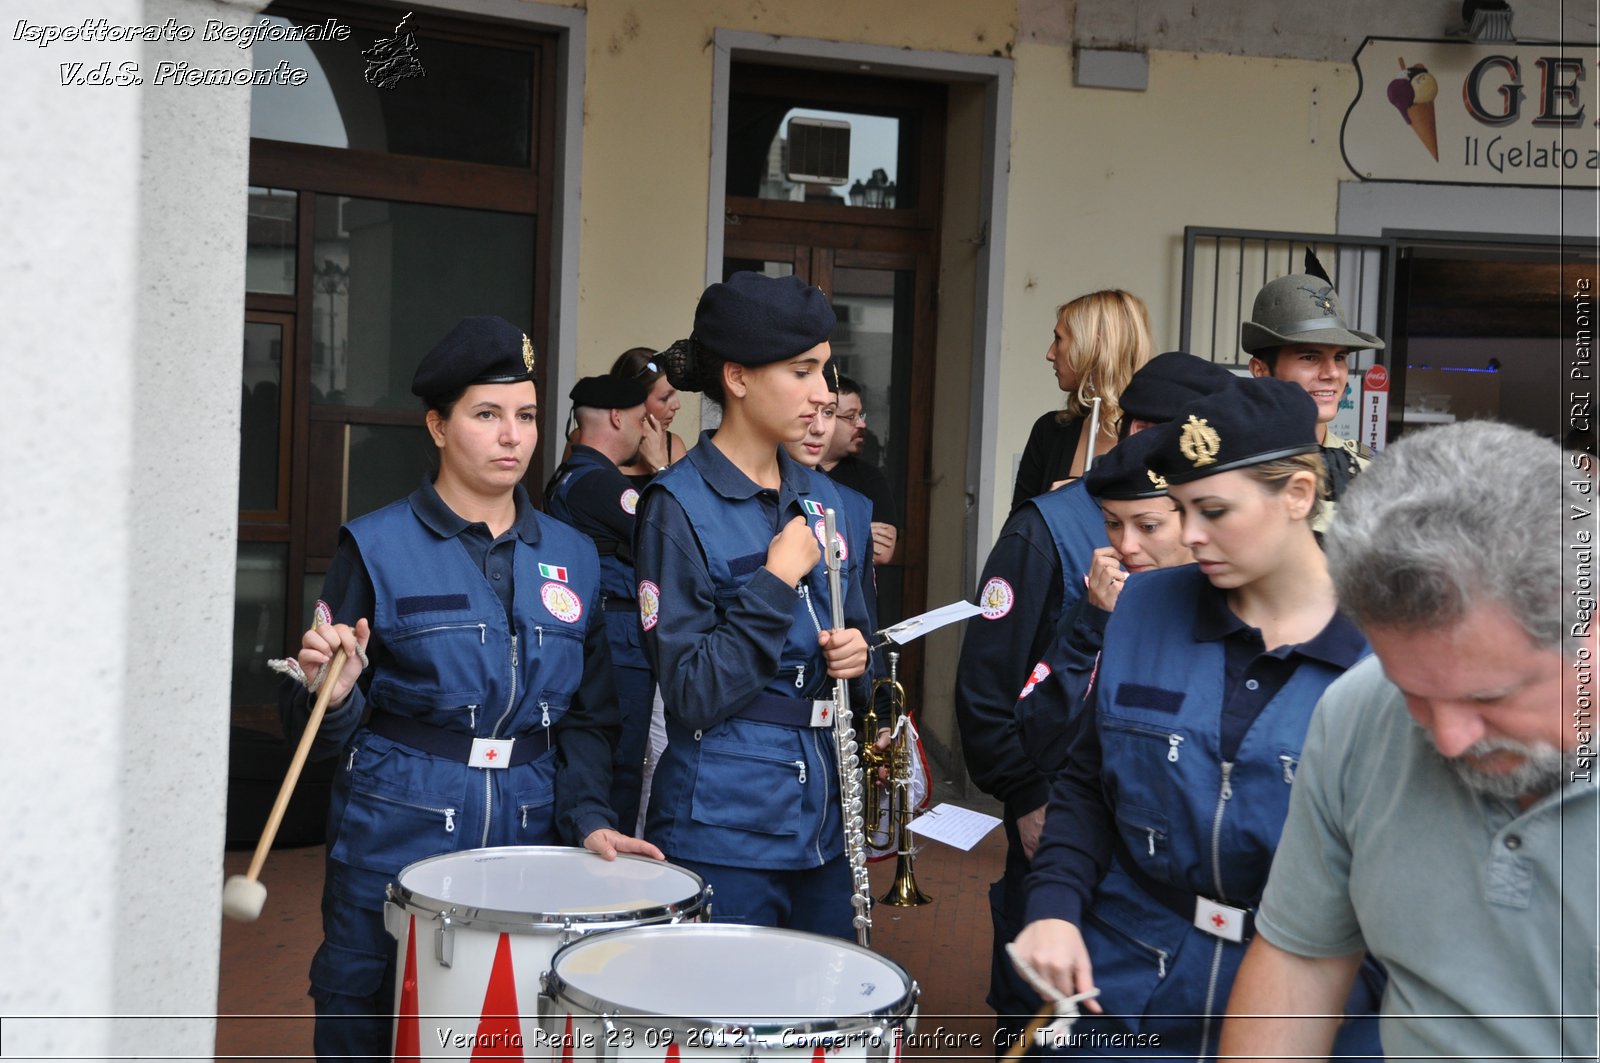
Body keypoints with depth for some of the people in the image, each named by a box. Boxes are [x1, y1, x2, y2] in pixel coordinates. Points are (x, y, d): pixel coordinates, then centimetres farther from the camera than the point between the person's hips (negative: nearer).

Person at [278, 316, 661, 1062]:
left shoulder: (573, 557, 8)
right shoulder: (377, 548, -4)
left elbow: (588, 716, 12)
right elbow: (326, 732, -3)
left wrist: (588, 817, -3)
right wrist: (330, 694, -24)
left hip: (530, 835, 4)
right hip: (396, 834, -3)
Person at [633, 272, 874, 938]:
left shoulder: (821, 499, 9)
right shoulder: (679, 506, -11)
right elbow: (693, 696, -16)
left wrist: (855, 654, -3)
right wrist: (776, 581, -17)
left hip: (822, 823, 7)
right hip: (725, 829, -6)